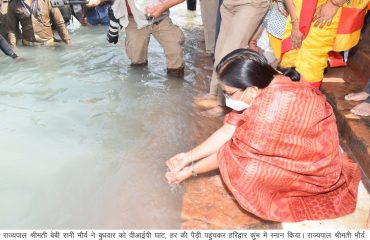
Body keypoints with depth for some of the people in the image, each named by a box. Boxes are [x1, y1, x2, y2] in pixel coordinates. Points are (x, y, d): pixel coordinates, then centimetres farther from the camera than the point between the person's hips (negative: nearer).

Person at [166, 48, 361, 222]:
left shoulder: (274, 104, -34)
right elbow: (227, 131, -4)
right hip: (304, 150, 8)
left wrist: (191, 170, -11)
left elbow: (237, 151, -22)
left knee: (237, 165, -23)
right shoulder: (263, 86, -8)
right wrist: (189, 156, -6)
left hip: (315, 168, -8)